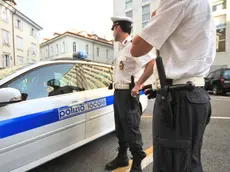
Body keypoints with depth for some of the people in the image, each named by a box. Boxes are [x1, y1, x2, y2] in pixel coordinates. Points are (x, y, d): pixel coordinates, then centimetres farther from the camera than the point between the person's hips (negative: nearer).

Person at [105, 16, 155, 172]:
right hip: (118, 92, 10)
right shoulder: (123, 47, 15)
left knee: (131, 129, 1)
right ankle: (122, 157, 36)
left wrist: (138, 84, -22)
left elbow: (152, 63, -28)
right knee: (120, 128, 18)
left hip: (127, 94, -10)